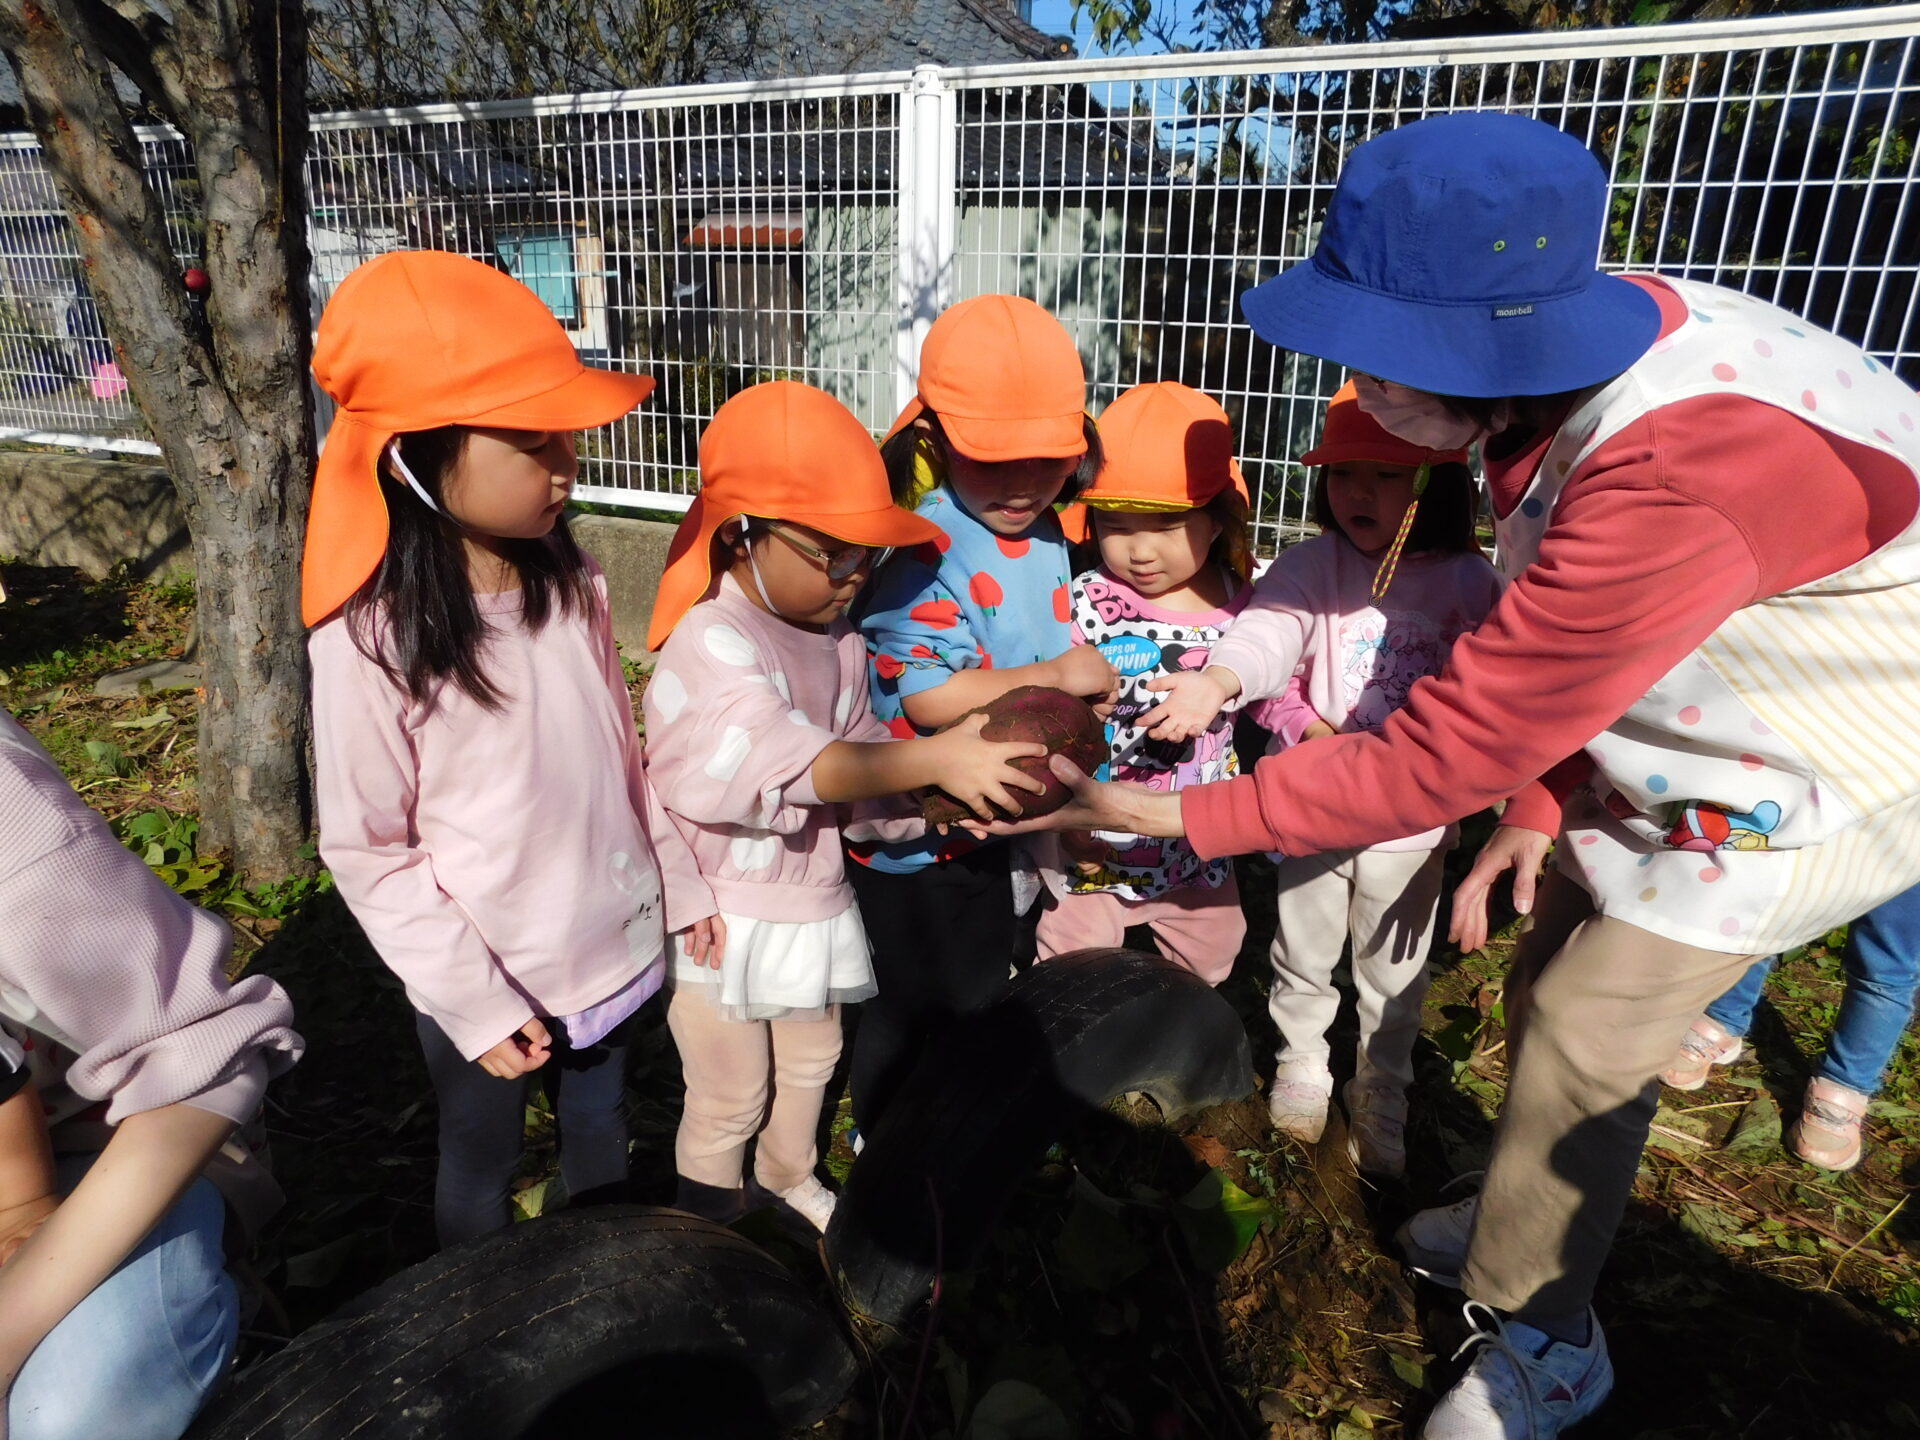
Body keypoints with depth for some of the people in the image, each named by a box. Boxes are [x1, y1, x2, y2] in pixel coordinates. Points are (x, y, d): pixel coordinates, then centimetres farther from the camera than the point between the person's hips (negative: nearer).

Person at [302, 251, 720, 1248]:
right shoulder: (370, 641, -23)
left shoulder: (568, 582, -8)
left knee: (600, 1136, 27)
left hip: (613, 943, 5)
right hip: (487, 982, -4)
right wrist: (473, 1001, -15)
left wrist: (680, 882, 7)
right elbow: (367, 851, -15)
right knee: (479, 1173, 22)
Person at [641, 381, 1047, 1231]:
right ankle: (710, 1226, 42)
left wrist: (939, 798, -19)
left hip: (812, 902, 7)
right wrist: (932, 759, -45)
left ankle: (786, 1179, 55)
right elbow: (791, 761, -40)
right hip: (724, 920, -7)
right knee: (730, 1097, 14)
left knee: (809, 1062, 28)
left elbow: (857, 770, -1)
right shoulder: (713, 647, -26)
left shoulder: (839, 641, -2)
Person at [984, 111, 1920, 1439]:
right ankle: (1537, 1221, 39)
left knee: (1588, 1033, -2)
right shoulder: (1580, 354, -14)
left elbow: (1438, 755, -36)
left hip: (1802, 781, -7)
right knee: (1554, 987, 13)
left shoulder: (1674, 480, -41)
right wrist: (1544, 802, -5)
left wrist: (1177, 817, -29)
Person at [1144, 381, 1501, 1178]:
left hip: (1413, 821, 1)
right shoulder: (1314, 566, -10)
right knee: (1303, 960, 20)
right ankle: (1300, 1066, 47)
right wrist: (1216, 680, -48)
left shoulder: (1469, 581, -6)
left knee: (1393, 978, 19)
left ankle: (1381, 1098, 43)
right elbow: (1270, 627, -28)